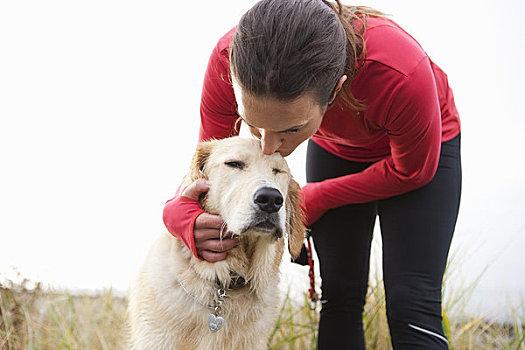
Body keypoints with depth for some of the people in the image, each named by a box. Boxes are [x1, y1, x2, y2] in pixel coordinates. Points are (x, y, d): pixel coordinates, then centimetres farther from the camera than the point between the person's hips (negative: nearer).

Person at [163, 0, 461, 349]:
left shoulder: (401, 73, -44)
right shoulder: (231, 60, -35)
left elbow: (411, 170, -21)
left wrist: (314, 199, -19)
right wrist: (184, 215, -41)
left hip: (425, 147, -3)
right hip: (334, 147, 3)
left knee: (410, 306, -13)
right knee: (339, 296, 0)